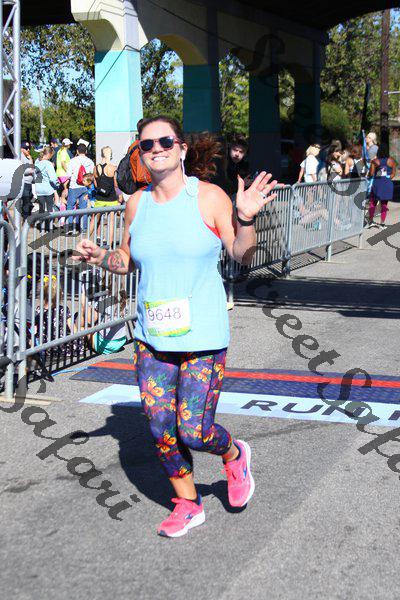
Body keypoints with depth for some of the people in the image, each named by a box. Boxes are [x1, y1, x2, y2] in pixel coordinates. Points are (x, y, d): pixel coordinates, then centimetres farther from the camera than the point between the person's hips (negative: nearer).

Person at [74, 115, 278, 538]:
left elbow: (242, 255, -7)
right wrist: (100, 257, -3)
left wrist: (246, 218, -24)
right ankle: (188, 505, 28)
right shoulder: (138, 203, 6)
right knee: (161, 430, 6)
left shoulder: (208, 197, -7)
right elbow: (128, 260, 16)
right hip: (151, 336, 5)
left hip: (202, 336, -4)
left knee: (193, 432, -6)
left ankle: (234, 455, 29)